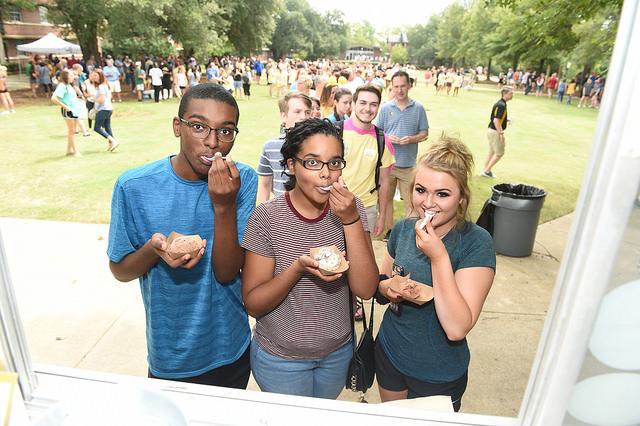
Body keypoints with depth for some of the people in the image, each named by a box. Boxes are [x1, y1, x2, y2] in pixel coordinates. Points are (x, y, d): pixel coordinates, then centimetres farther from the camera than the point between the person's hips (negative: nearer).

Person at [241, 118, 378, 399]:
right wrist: (298, 268, -34)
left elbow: (366, 289, -18)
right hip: (280, 357, -3)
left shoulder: (349, 208, -12)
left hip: (338, 352, 3)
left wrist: (351, 220, -28)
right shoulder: (267, 217, -20)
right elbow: (253, 304, -17)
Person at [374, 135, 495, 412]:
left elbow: (457, 329, -29)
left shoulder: (476, 243, -23)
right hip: (389, 355, 5)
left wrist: (439, 257, -34)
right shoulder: (403, 228, -9)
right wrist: (387, 289, -17)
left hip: (438, 375, -4)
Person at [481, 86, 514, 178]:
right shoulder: (501, 105, -20)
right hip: (495, 132, -10)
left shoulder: (500, 103, 11)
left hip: (491, 130, 10)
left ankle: (486, 171, 24)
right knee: (499, 153, 1)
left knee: (492, 152, 18)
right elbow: (496, 120, -27)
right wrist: (501, 133, -26)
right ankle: (487, 171, 6)